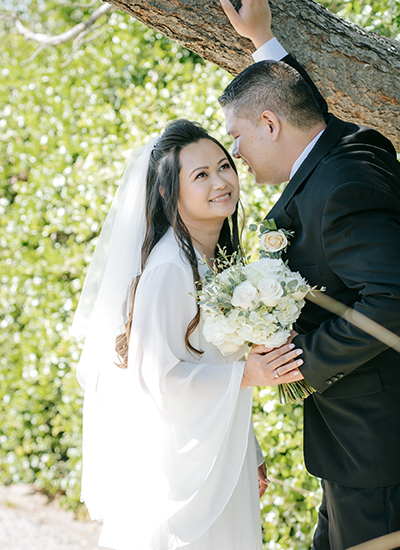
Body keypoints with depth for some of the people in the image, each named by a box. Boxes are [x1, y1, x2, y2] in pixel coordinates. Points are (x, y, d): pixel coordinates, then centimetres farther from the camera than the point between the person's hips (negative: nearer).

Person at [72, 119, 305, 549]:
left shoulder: (220, 260, 8)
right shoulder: (169, 268, -21)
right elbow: (160, 377, -22)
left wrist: (250, 456, 17)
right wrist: (247, 372, -19)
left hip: (222, 460, 8)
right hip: (180, 464, -8)